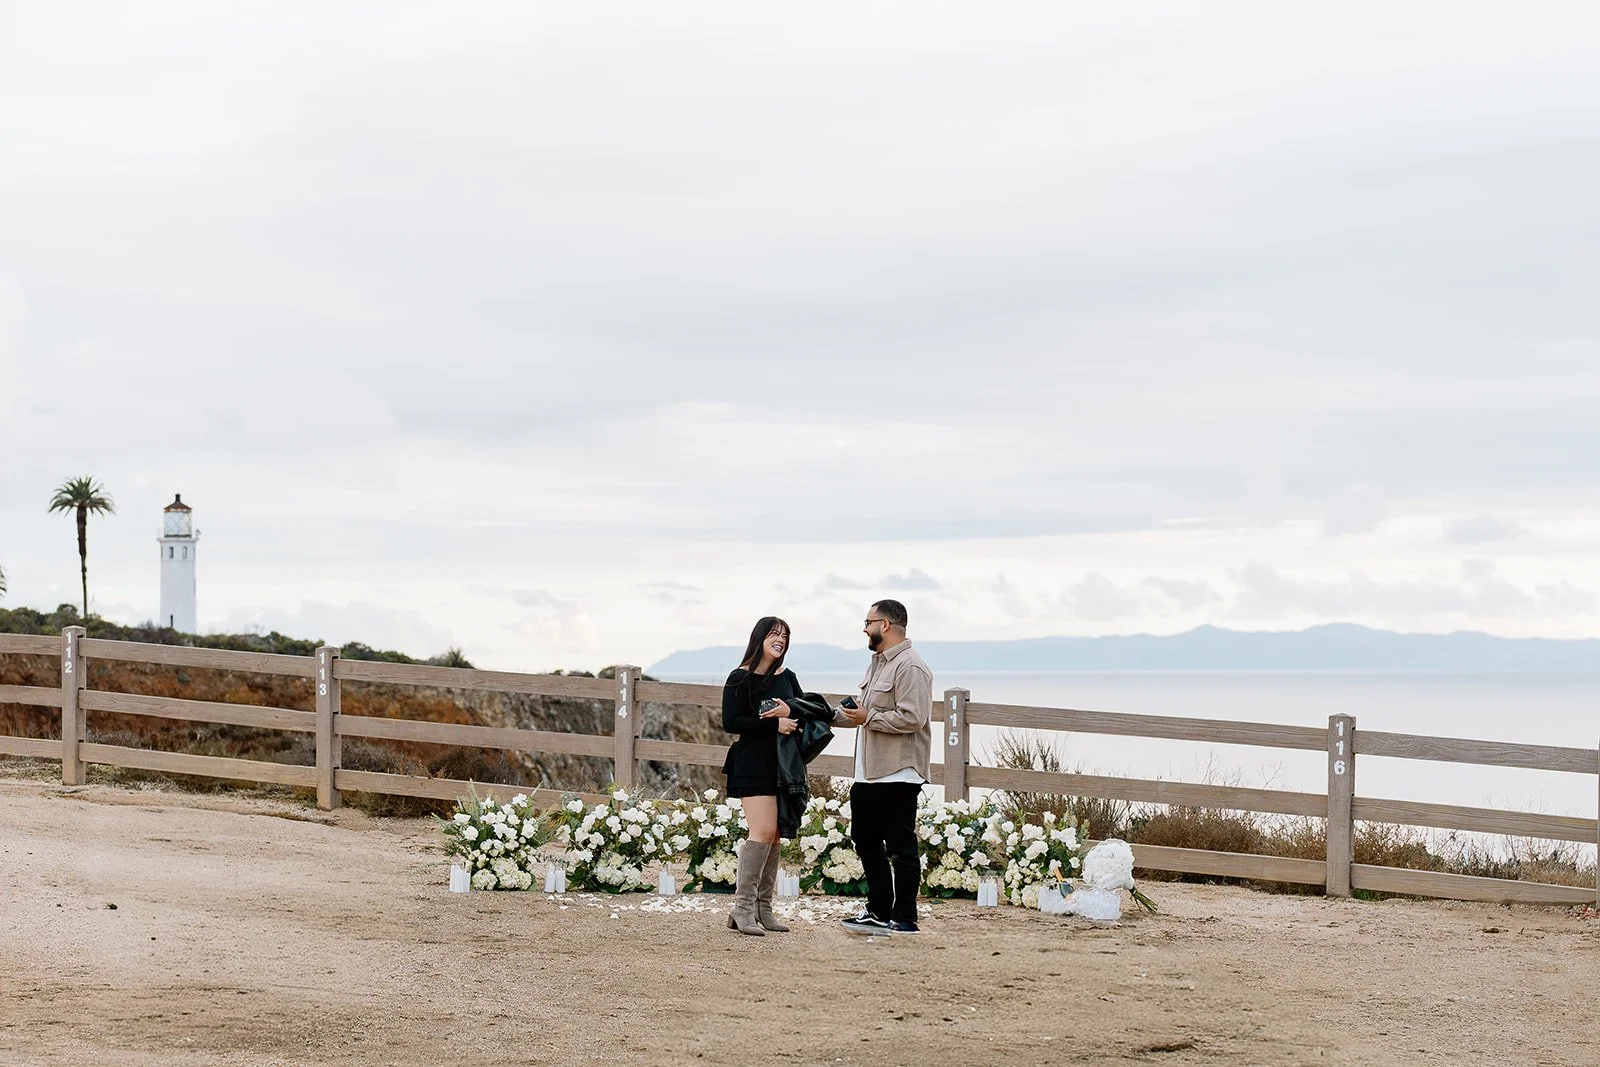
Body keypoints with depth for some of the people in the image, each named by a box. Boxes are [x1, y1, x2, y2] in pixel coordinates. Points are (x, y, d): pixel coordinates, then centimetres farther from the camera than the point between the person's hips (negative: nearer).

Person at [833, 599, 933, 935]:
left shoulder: (909, 667, -15)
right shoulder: (878, 663, 19)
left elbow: (912, 718, -24)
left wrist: (869, 717, -17)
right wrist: (834, 716, 18)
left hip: (897, 775, -11)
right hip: (868, 773, 11)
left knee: (901, 847, -5)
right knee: (865, 841, 17)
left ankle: (904, 919, -1)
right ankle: (879, 912, 27)